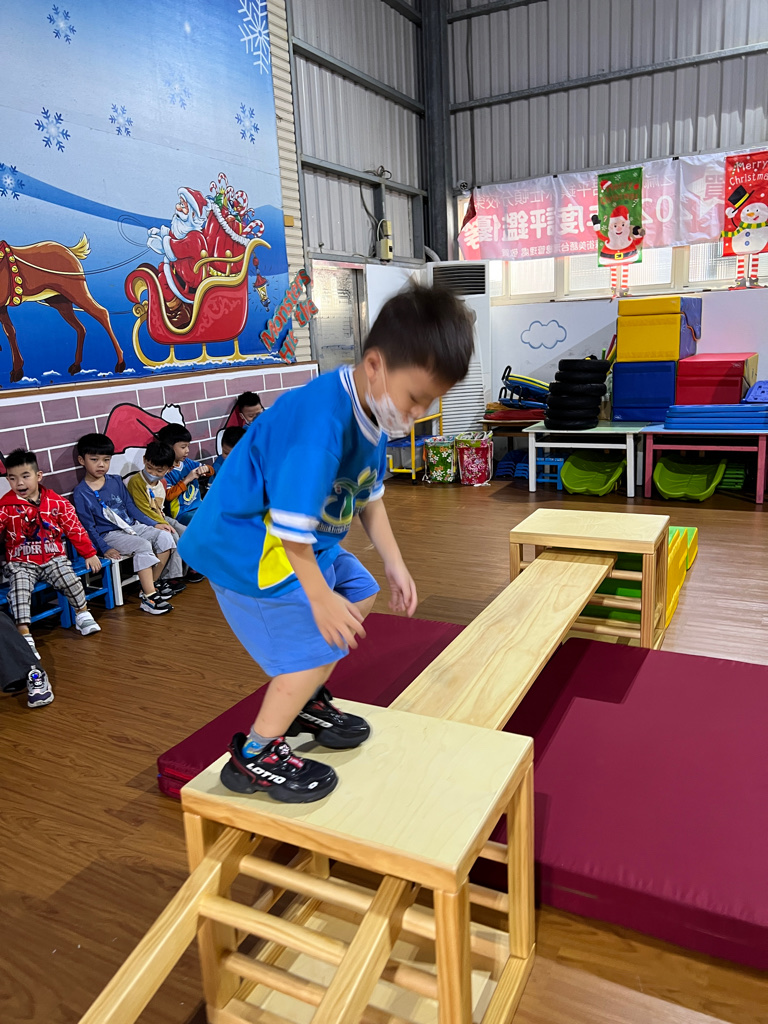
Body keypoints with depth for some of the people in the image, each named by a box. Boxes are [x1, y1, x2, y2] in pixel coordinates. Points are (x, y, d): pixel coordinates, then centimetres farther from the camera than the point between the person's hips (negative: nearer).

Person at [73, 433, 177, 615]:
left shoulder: (116, 481, 10)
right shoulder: (81, 493, -6)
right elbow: (88, 527, -8)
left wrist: (153, 524, 8)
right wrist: (104, 549, -17)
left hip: (131, 526, 6)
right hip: (109, 534, -6)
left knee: (164, 536, -15)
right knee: (143, 546, -31)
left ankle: (151, 585, -8)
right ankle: (149, 597, -32)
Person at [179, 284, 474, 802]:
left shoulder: (372, 412, -1)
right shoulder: (321, 420, -33)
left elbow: (369, 496, 11)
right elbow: (290, 524, -29)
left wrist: (395, 564, 9)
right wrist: (319, 597, -18)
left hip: (307, 542, 10)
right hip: (246, 544, -10)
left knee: (359, 596, 18)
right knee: (315, 647, -12)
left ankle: (306, 705, 36)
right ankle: (253, 757, 10)